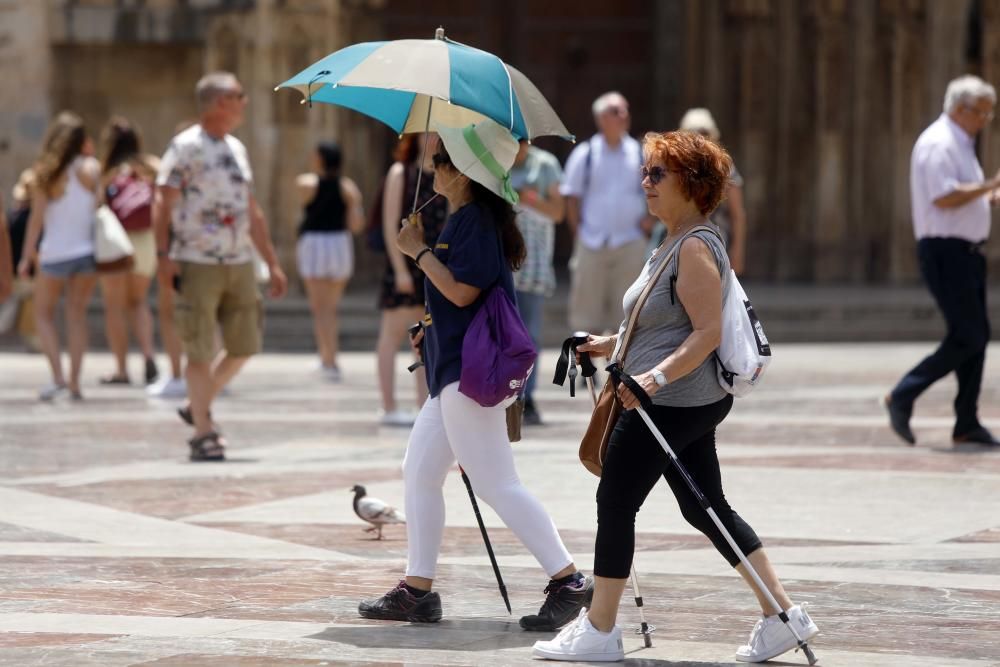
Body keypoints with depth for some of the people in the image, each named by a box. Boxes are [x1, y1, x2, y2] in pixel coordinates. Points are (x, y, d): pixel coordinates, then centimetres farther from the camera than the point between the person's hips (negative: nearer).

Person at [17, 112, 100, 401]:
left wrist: (27, 256, 1)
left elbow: (37, 217, -7)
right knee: (77, 313, 12)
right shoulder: (91, 168, -5)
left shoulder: (46, 172, -7)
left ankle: (58, 376, 0)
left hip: (55, 254, -2)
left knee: (44, 313, 14)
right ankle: (75, 382, 7)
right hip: (87, 250, 2)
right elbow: (100, 206, 2)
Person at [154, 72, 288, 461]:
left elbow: (252, 213, 22)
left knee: (244, 346, 7)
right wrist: (164, 255, -19)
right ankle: (203, 432, 5)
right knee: (200, 351, -3)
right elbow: (164, 205, -9)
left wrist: (272, 263, 20)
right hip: (197, 264, -7)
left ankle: (199, 407, 25)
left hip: (240, 264, 7)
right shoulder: (185, 147, -5)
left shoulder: (236, 149, 17)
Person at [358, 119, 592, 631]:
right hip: (454, 366, 11)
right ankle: (416, 591, 16)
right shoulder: (466, 218, 16)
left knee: (494, 482, -12)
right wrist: (433, 328, 22)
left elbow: (462, 290, -23)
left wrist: (419, 251, -14)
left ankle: (568, 581, -12)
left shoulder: (476, 219, -15)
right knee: (419, 471, 13)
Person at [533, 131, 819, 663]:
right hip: (690, 402, 11)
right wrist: (613, 344, 22)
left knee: (615, 501, -3)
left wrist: (657, 376, -31)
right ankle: (782, 614, 10)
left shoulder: (695, 248, -16)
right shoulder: (673, 244, 16)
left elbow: (707, 332, -22)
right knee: (707, 508, 11)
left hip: (672, 402, -11)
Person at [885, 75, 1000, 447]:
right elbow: (944, 197, -25)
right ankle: (903, 396, -4)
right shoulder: (938, 143, -14)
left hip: (966, 252, 10)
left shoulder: (960, 145, 19)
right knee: (968, 338, -12)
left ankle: (967, 423, 10)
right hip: (945, 251, -10)